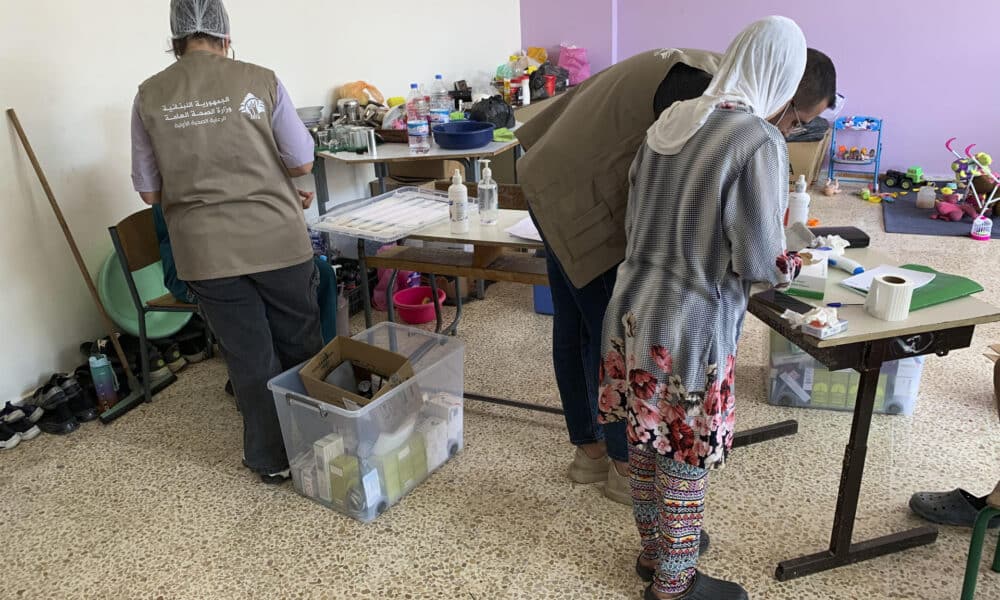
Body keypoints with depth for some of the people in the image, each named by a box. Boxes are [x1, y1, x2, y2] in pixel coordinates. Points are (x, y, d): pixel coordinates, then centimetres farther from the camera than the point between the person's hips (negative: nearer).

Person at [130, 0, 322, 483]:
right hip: (278, 240, -1)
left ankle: (271, 460, 24)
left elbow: (149, 192, 5)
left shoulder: (150, 97, 1)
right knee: (300, 347, 16)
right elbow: (302, 163, 0)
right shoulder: (259, 81, -5)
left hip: (207, 253, 1)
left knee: (249, 359, 12)